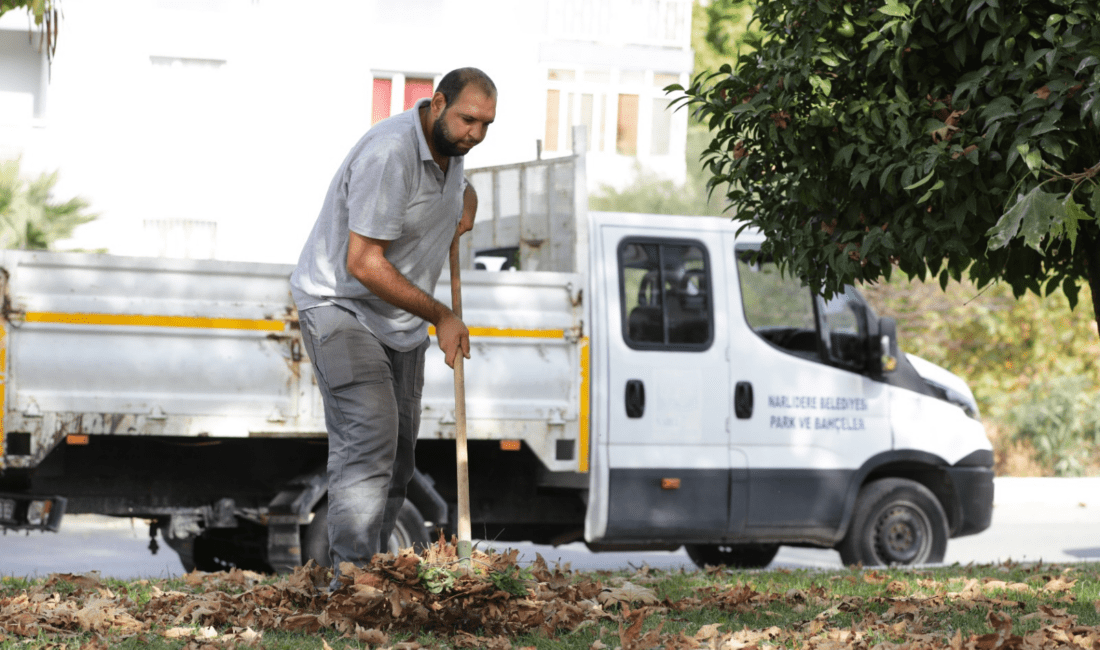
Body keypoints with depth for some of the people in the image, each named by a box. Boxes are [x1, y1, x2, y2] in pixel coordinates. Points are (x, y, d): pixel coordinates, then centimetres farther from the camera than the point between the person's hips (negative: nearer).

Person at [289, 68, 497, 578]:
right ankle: (351, 575, -25)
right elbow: (364, 264, -28)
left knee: (398, 451, 8)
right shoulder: (390, 154, -27)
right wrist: (439, 317, -23)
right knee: (368, 438, -22)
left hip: (399, 321, 9)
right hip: (339, 306, -9)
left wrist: (465, 207, 7)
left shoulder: (448, 145, 3)